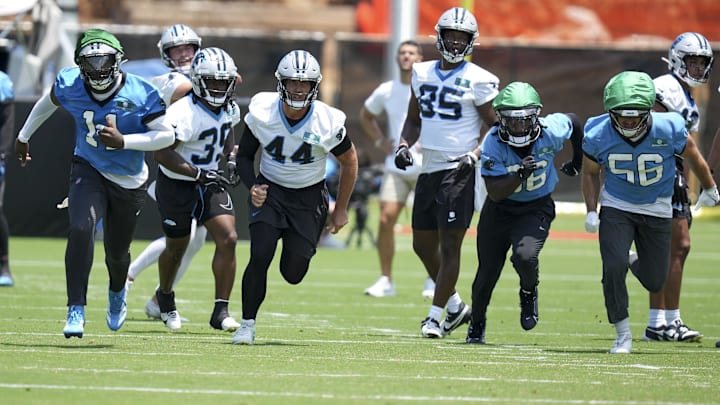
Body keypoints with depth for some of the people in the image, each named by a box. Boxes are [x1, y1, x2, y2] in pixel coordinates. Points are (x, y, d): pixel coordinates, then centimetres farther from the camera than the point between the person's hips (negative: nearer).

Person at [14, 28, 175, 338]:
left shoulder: (139, 95, -21)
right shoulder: (69, 86, -13)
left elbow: (166, 135, -17)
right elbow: (48, 103, 10)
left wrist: (124, 141, -30)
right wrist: (24, 136, 23)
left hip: (129, 182, 0)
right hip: (89, 171, 0)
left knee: (117, 252, 14)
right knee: (81, 228, -28)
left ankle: (117, 293, 52)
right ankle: (76, 309, -23)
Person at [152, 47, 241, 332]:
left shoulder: (226, 108, -3)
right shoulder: (185, 113, -27)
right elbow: (162, 153, -32)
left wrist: (230, 156, 4)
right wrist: (198, 174, -34)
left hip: (210, 183, 5)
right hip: (176, 187, -5)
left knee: (228, 239, -12)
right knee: (177, 247, 12)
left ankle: (220, 312, -7)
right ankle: (165, 296, 43)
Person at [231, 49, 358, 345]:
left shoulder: (328, 122, -20)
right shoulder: (261, 113, -16)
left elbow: (349, 162, 0)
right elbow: (244, 155, 2)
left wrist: (341, 209, 4)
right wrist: (252, 187, -17)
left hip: (309, 197, 0)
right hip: (270, 190, 0)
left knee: (293, 274, -3)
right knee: (260, 257, -20)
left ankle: (299, 248, 35)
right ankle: (247, 325, -3)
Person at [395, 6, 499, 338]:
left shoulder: (478, 81, -6)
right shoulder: (423, 73, 11)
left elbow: (497, 128, -3)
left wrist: (476, 154, -18)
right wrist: (404, 145, 3)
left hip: (458, 171, -7)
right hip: (428, 170, 7)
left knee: (449, 245, -7)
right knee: (423, 245, 13)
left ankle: (435, 316, -2)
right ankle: (455, 305, 29)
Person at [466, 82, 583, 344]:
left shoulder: (551, 131, -21)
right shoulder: (493, 144, -24)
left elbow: (574, 122, 4)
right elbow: (496, 193, -26)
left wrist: (578, 162, 14)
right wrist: (521, 174, -41)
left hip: (537, 208, -1)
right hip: (500, 210, 1)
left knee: (525, 256, -29)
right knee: (487, 273, 6)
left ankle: (529, 293, 7)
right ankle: (477, 325, 34)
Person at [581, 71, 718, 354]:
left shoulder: (668, 130, -24)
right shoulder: (598, 136, -20)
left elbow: (693, 157, -2)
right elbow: (590, 173, 1)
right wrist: (591, 211, -8)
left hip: (657, 210, 1)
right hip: (616, 207, 0)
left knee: (654, 282, 6)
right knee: (614, 267, -21)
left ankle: (639, 266, 46)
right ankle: (623, 335, -4)